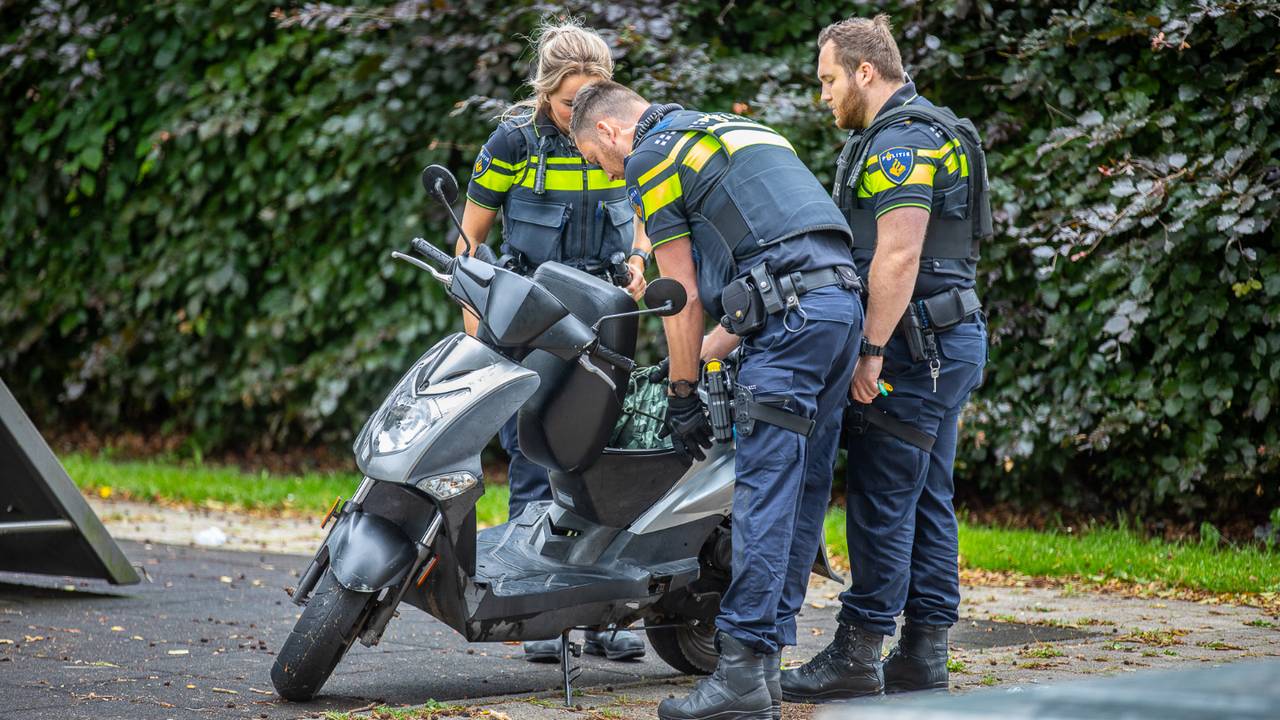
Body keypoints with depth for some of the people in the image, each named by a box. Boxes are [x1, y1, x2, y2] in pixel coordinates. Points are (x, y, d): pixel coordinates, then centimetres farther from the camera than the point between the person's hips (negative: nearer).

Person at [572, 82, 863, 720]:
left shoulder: (651, 157, 3)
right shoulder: (733, 131, 29)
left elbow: (683, 296, 0)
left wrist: (681, 395, 8)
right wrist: (706, 352, 31)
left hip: (791, 319, -9)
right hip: (844, 302, 9)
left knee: (764, 493, -11)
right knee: (804, 489, 8)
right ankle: (768, 655, 9)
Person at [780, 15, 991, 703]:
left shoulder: (900, 141, -13)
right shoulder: (928, 131, 20)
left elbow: (897, 258, -22)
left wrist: (871, 351, -21)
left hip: (915, 345, -11)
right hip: (953, 341, 11)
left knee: (882, 502, -7)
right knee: (928, 501, 10)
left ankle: (857, 654, -4)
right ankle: (924, 653, 13)